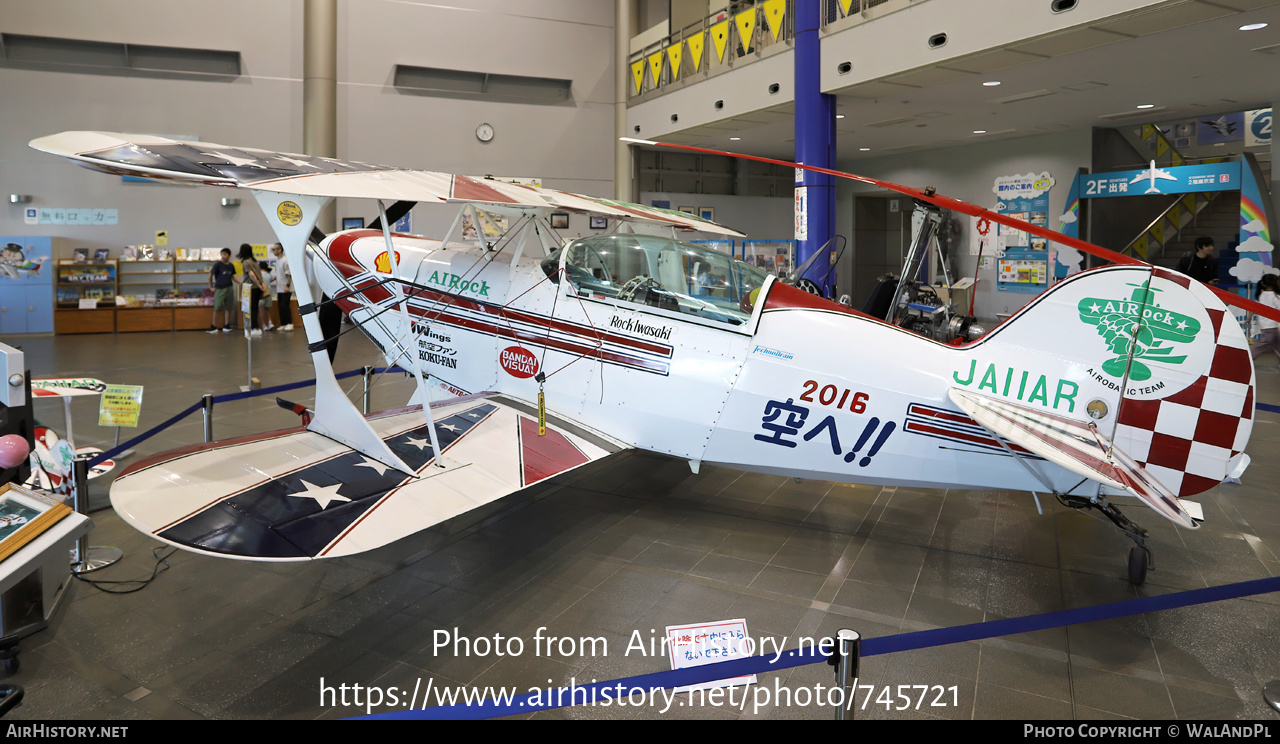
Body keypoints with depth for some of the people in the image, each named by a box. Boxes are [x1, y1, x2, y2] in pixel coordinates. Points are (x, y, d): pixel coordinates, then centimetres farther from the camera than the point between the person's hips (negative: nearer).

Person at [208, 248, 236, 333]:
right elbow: (210, 275, -4)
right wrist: (211, 287, -3)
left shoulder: (231, 266, 6)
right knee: (217, 308, -5)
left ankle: (226, 325, 16)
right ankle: (214, 326, 0)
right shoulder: (218, 264, -8)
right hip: (219, 289, -4)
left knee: (228, 308, 7)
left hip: (229, 289, 4)